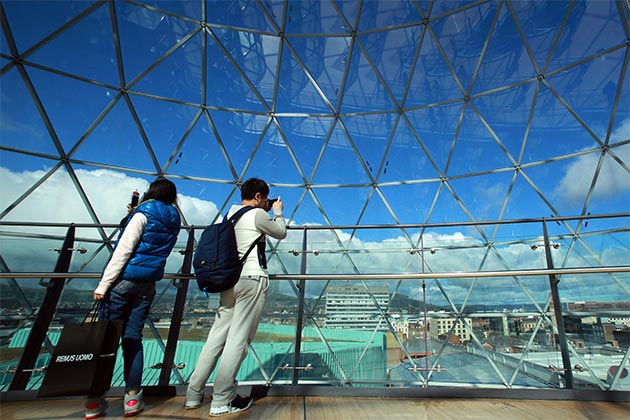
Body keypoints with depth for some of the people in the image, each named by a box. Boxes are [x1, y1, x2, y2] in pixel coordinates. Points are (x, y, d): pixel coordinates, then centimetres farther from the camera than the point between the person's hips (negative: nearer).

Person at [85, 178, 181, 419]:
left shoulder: (143, 214, -5)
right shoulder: (173, 221, 12)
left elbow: (122, 251, -11)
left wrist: (103, 284, -10)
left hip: (124, 280, -5)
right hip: (147, 285, 5)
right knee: (133, 338, 9)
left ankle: (95, 400, 7)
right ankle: (132, 396, 9)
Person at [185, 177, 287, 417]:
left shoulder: (231, 213, 14)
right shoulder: (257, 215, -7)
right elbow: (281, 233, 6)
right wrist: (278, 212, 21)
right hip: (252, 279, -8)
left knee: (217, 336, 12)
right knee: (239, 339, -2)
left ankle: (193, 395, 20)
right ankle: (222, 402, 7)